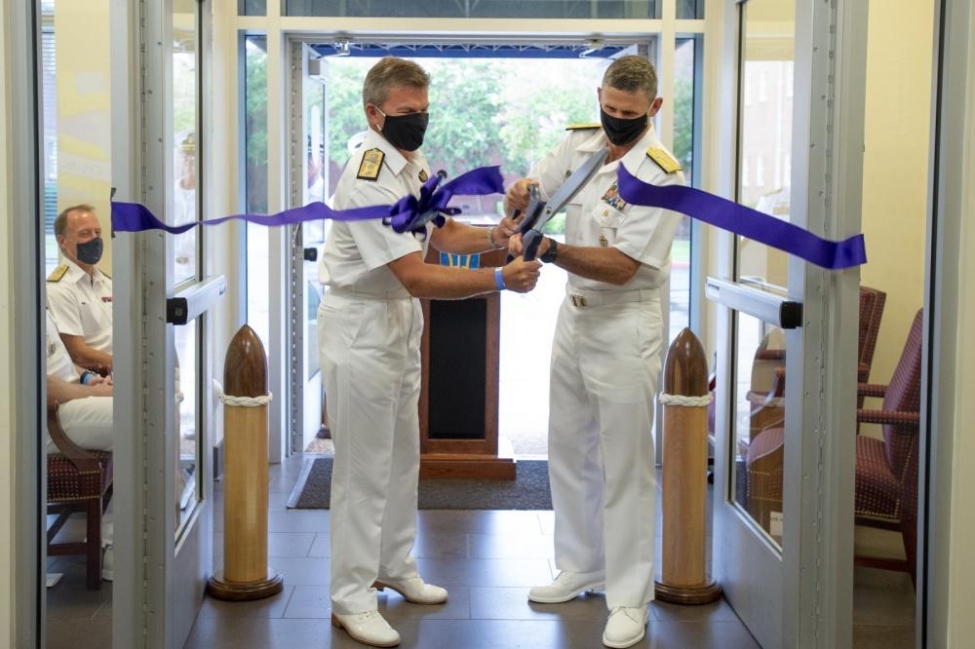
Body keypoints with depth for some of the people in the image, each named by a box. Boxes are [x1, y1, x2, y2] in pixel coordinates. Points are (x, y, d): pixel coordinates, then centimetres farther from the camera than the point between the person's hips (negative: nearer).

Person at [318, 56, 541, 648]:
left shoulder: (413, 162, 3)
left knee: (403, 455, 18)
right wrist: (501, 280, -34)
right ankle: (351, 599, 9)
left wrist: (494, 237, -10)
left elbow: (444, 234, 9)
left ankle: (395, 567, 34)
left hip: (403, 320, 9)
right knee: (365, 467, -2)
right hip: (360, 326, -9)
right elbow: (417, 278, -30)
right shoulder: (370, 178, -26)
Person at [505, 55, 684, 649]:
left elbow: (620, 266, -23)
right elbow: (529, 193, 11)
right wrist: (521, 200, -13)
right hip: (574, 315, 7)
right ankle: (581, 567, 31)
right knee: (569, 449, 16)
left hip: (625, 326, -7)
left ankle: (629, 599, 9)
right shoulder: (580, 143, 3)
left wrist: (547, 249, -34)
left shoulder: (662, 174, -18)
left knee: (625, 465, -1)